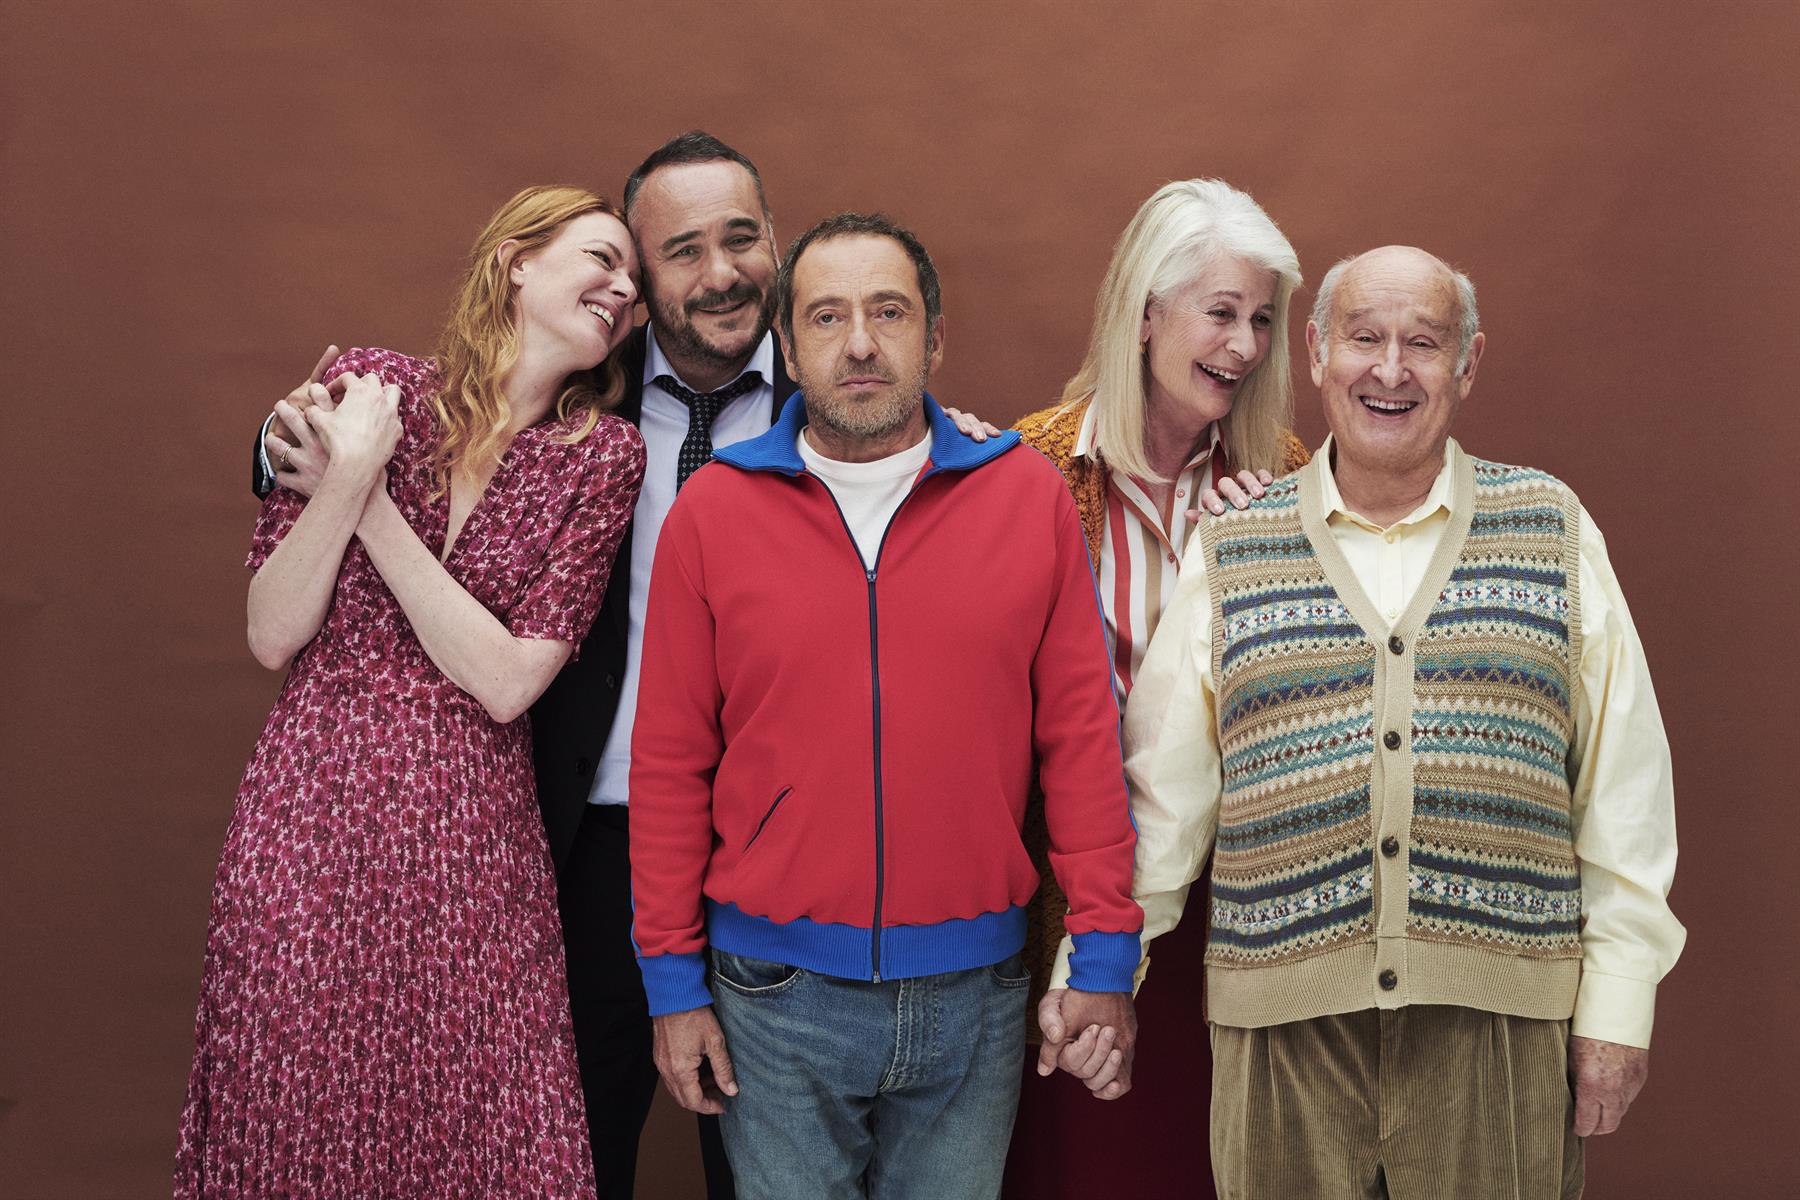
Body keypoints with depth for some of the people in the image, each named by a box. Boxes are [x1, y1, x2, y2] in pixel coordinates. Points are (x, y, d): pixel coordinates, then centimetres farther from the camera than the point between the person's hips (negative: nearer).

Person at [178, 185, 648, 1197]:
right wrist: (350, 471, -14)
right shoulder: (369, 385, 1)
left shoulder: (606, 454, 1)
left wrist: (373, 504, -10)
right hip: (312, 816, 0)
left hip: (470, 845, 0)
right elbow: (273, 638, -1)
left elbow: (506, 681, -8)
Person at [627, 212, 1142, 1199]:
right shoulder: (713, 510, -2)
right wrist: (672, 981, 0)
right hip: (776, 992, 0)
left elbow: (1082, 736, -1)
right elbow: (671, 759, 0)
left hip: (973, 991, 1)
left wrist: (1104, 955, -3)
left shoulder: (1031, 496, -1)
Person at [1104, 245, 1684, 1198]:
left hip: (1500, 1023, 0)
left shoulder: (1554, 530, 6)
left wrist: (1618, 1002, 1)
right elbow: (1161, 790, 7)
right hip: (1285, 1025, 0)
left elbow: (1624, 786, 5)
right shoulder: (1228, 553, 6)